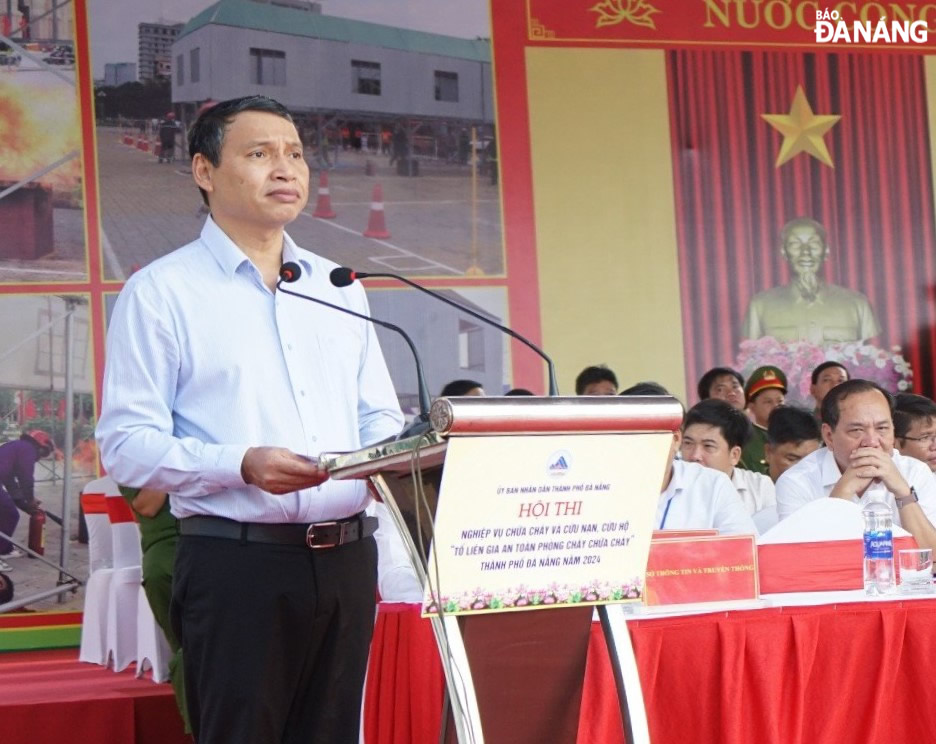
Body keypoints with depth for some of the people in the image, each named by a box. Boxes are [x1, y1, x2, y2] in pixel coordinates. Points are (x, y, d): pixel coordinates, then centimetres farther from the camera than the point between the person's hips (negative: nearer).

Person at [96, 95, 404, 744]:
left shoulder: (339, 288, 19)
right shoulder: (160, 293, 0)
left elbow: (379, 417, 20)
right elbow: (126, 446, -8)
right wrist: (243, 466, -22)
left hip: (346, 559, 5)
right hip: (236, 562, -5)